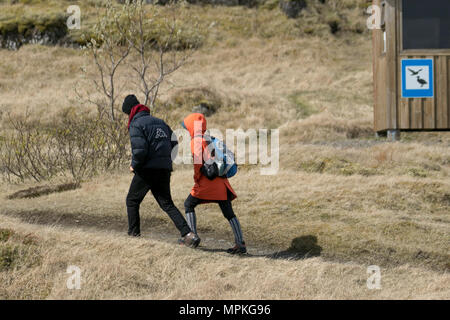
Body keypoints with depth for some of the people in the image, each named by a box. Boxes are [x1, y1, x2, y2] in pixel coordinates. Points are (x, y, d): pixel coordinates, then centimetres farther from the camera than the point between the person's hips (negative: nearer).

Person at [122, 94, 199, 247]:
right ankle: (187, 233, -9)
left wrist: (134, 166, -4)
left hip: (147, 169, -6)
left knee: (132, 200, 13)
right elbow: (174, 143, 16)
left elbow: (140, 150, -20)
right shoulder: (160, 122, 17)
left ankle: (134, 234, 14)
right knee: (167, 203, 6)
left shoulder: (136, 125, -7)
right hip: (165, 170, 6)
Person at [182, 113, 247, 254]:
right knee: (228, 212, 3)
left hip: (206, 182, -7)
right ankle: (240, 243, -4)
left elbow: (198, 162, -18)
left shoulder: (196, 141, -6)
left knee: (189, 204, 11)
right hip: (221, 181, 7)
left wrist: (196, 178, -8)